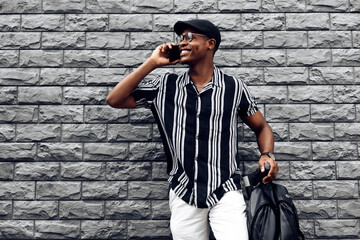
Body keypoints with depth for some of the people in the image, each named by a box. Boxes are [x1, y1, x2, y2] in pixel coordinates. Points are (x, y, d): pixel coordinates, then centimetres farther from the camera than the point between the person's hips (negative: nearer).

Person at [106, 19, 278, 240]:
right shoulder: (166, 86, 6)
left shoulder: (234, 87, 1)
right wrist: (152, 63, -2)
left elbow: (261, 127, 12)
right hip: (183, 195, 2)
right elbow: (115, 100, 0)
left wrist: (267, 155, -8)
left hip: (225, 191, -2)